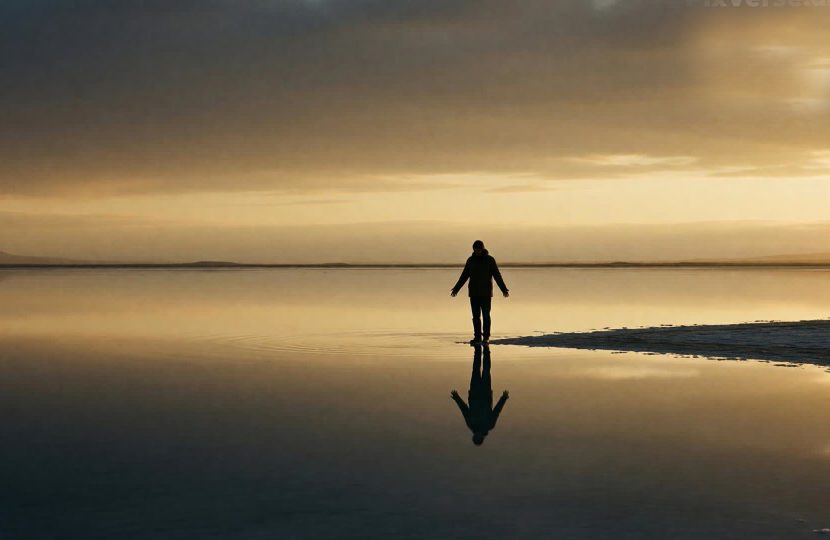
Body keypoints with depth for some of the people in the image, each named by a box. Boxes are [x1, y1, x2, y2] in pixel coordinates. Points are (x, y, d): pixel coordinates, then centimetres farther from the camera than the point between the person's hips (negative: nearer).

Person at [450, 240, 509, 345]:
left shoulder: (490, 260, -2)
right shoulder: (470, 260, 7)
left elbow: (497, 276, -3)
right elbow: (464, 276, 14)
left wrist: (504, 290, -11)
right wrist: (456, 289, 13)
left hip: (486, 293, -3)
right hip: (474, 293, 3)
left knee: (486, 315, -3)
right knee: (476, 316, 2)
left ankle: (486, 337, 3)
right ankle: (477, 337, 6)